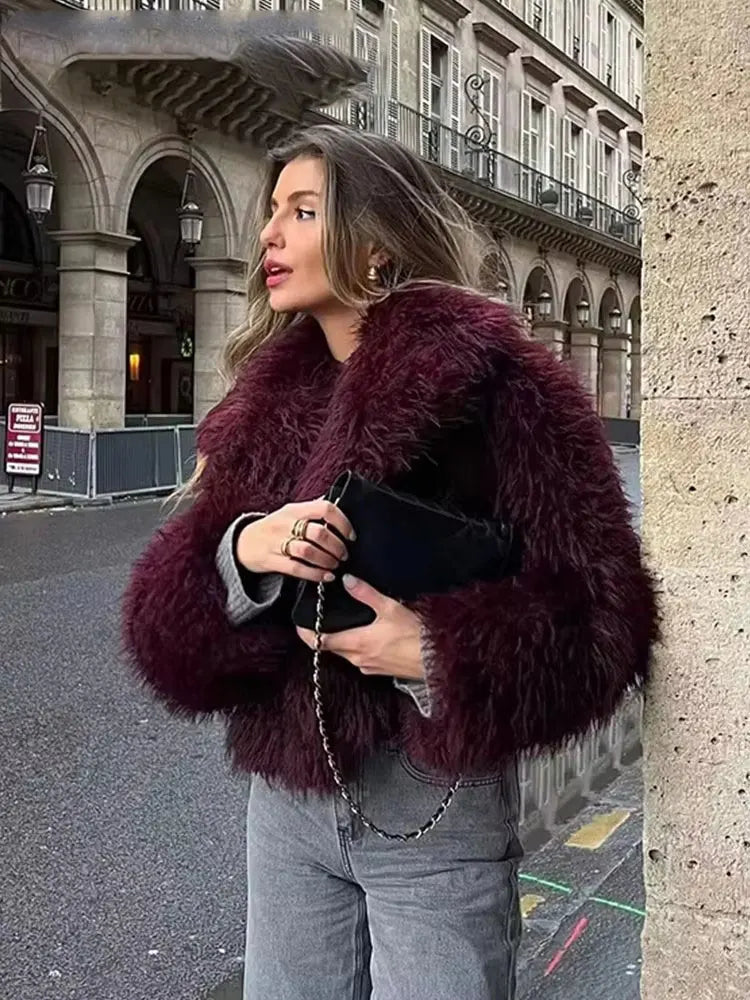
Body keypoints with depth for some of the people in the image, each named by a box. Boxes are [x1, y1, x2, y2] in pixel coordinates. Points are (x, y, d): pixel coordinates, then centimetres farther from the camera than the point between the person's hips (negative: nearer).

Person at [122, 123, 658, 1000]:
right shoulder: (269, 401, 5)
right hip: (283, 794, 5)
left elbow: (601, 612, -12)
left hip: (433, 801, -5)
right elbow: (167, 621, 2)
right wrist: (241, 550, -18)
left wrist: (437, 653, -26)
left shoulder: (492, 380, -11)